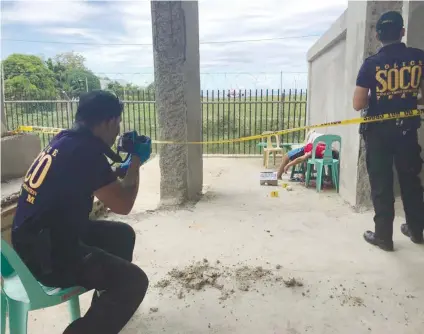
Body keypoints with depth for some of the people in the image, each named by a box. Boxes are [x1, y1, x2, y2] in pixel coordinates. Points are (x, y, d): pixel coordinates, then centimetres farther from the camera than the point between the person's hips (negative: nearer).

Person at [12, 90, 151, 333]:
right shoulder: (85, 151, -23)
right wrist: (136, 163, -3)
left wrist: (126, 164, 17)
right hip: (47, 254, -10)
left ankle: (108, 306, 37)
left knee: (122, 234, 21)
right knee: (134, 281, -9)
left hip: (36, 239, 10)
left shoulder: (67, 140, 5)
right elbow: (122, 205, -15)